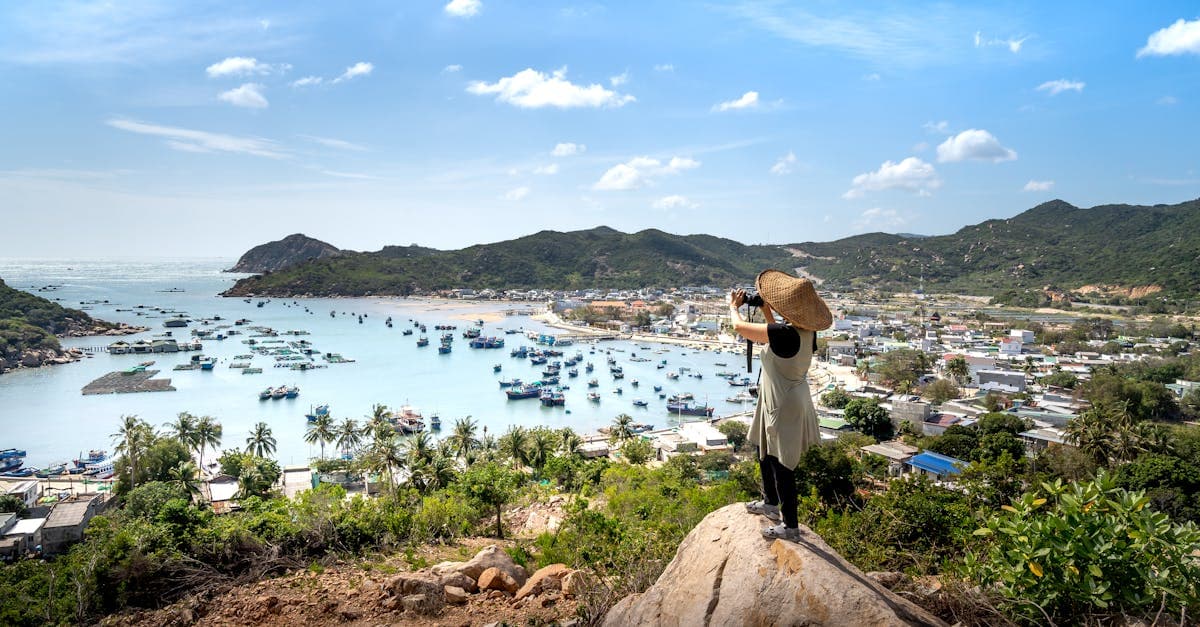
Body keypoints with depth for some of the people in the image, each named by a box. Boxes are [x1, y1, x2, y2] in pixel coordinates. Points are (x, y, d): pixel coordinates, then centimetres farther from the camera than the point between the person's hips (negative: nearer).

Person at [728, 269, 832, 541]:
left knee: (782, 466, 3)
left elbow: (739, 327, -20)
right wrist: (766, 311, 16)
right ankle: (771, 503, 46)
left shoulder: (785, 334, -29)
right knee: (766, 454, 26)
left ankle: (790, 526, 16)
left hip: (784, 406, -10)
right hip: (791, 400, 10)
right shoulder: (806, 331, -3)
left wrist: (733, 306, -1)